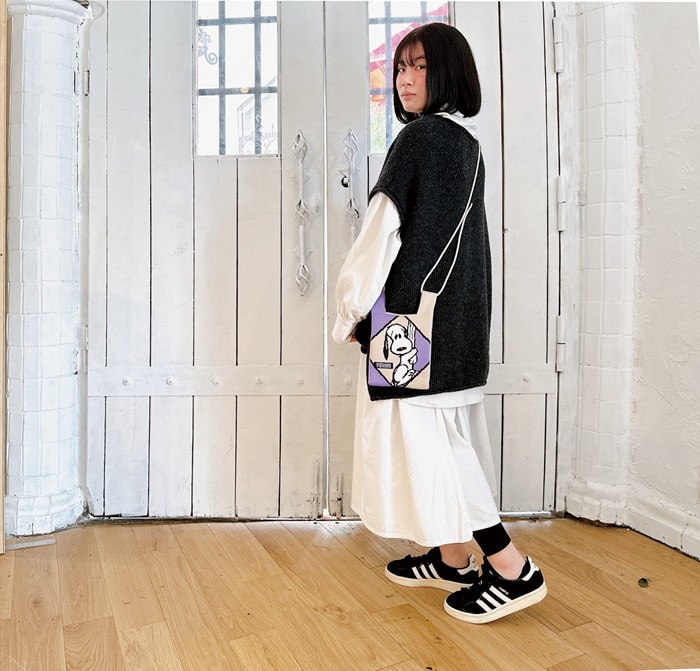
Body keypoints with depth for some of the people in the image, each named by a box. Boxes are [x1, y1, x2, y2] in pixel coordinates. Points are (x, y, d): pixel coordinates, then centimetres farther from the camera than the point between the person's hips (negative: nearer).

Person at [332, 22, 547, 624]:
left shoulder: (420, 136, -12)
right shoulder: (466, 141, 15)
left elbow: (386, 231, -16)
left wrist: (351, 310, -5)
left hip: (415, 312, -9)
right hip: (455, 315, 9)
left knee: (419, 433, -3)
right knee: (445, 432, 14)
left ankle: (512, 568, 2)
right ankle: (452, 558, 27)